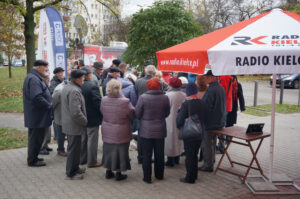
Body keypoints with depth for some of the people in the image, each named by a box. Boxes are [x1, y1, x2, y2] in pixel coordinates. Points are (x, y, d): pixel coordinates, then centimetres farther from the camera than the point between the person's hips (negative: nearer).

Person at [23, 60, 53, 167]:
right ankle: (32, 160, 11)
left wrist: (48, 105, 12)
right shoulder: (34, 79, -19)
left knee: (35, 138, 18)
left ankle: (33, 157, 30)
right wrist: (49, 106, -18)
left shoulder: (35, 77, 16)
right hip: (37, 115, -11)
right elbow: (37, 97, -28)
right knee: (35, 138, 0)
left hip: (36, 115, 11)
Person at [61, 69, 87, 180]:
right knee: (74, 149, 1)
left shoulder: (66, 87, 10)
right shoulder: (74, 91, -23)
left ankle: (75, 168, 36)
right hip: (74, 126, -10)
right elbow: (76, 112, -29)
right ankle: (71, 173, 13)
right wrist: (85, 121, -13)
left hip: (68, 124, 10)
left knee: (73, 147, 22)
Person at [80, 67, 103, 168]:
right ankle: (92, 161, 10)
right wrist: (102, 115, -7)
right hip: (92, 118, -7)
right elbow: (98, 102, -20)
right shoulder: (93, 86, -20)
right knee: (92, 139, 2)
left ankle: (82, 158, 30)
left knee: (83, 138, 18)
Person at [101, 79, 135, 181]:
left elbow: (102, 112, 3)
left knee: (108, 150, 19)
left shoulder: (104, 100, -10)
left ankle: (108, 172, 30)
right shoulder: (125, 101, -24)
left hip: (107, 132, 5)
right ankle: (118, 174, 20)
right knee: (119, 151, 10)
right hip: (120, 133, -4)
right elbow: (132, 114, -11)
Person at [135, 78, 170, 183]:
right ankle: (159, 175, 29)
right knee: (159, 154, 16)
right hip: (160, 130, 3)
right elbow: (167, 113, 6)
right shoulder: (165, 98, -6)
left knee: (146, 155, 7)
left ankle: (147, 177, 13)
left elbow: (137, 114, -7)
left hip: (146, 131, -3)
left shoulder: (143, 97, -14)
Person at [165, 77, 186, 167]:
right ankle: (177, 159, 26)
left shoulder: (167, 95, -17)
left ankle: (171, 160, 8)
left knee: (170, 138, 4)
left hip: (170, 121, -5)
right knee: (179, 138, 16)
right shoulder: (184, 95, -4)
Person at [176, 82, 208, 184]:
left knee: (189, 156, 5)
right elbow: (205, 119, 8)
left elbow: (180, 121, -17)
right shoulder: (202, 103, -1)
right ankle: (194, 175, 31)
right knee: (194, 155, 20)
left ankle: (190, 177, 14)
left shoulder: (186, 104, -20)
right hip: (199, 134, 6)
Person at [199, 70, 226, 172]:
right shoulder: (221, 88, 8)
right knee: (213, 142, 21)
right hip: (219, 122, 9)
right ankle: (212, 161, 33)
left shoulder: (211, 90, -22)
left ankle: (208, 165, 8)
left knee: (208, 143, 1)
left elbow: (206, 106, -23)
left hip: (210, 122, -9)